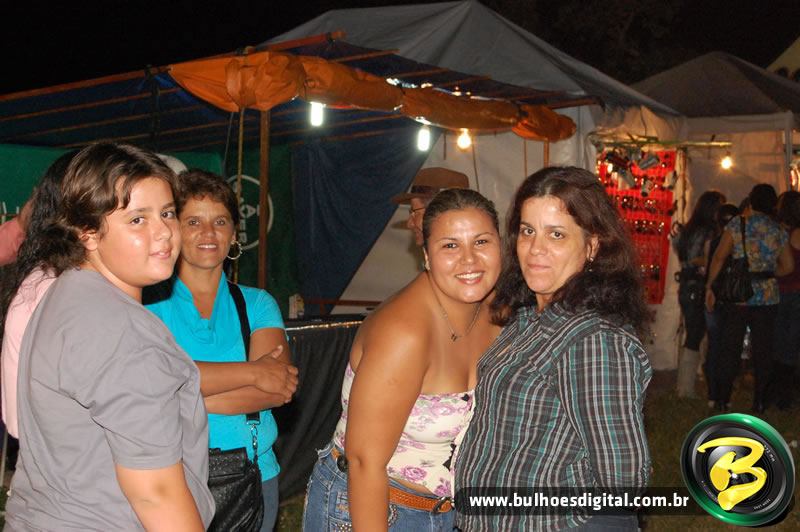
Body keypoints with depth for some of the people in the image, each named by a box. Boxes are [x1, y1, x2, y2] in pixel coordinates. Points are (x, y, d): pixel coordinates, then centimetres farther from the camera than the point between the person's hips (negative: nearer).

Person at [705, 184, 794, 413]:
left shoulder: (737, 224, -4)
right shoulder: (779, 230, 5)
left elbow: (719, 258, -10)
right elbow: (788, 266, 8)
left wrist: (710, 287, -6)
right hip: (768, 297, 2)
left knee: (730, 349, 7)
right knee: (763, 350, 9)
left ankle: (723, 399, 11)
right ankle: (759, 402, 14)